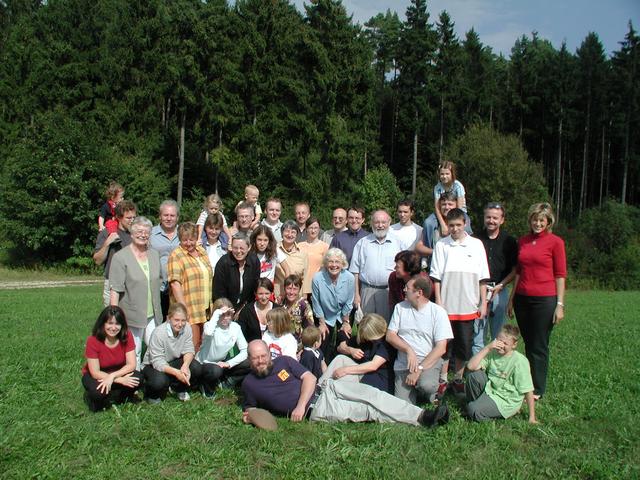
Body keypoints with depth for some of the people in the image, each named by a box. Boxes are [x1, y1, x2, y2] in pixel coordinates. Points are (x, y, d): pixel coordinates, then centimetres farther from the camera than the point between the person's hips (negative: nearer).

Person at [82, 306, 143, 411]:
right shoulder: (93, 341, -24)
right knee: (97, 392, -36)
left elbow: (131, 365, -18)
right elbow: (95, 373, -23)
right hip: (95, 376, -3)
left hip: (118, 372, 3)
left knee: (138, 378, -27)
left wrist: (112, 376, -33)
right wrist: (120, 380, -32)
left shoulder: (127, 336, -18)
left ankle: (108, 398, -4)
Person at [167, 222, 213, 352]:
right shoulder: (176, 256, -9)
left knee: (201, 342, 12)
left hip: (205, 308, 7)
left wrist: (210, 304, 15)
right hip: (189, 309, -7)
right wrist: (183, 308, -22)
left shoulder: (201, 251, 12)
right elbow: (175, 283, -17)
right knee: (193, 344, -5)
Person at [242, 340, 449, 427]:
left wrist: (300, 405, -14)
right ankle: (421, 417, -18)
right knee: (368, 410, -18)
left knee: (370, 393, -18)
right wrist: (249, 415, -7)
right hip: (315, 411, -3)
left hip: (325, 388, 3)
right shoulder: (249, 383, 4)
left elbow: (309, 378, 0)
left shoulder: (283, 361, 8)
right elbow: (250, 407, 18)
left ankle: (422, 416, -18)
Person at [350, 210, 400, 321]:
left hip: (389, 291, 0)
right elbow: (355, 271, 7)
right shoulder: (362, 243, 8)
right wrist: (356, 294, 2)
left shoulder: (396, 244, 7)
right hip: (367, 291, 0)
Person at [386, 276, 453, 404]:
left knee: (426, 385, -34)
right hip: (404, 364, 3)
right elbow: (390, 336, 2)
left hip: (429, 361, -2)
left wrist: (419, 369, -17)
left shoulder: (438, 312, -5)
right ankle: (414, 389, 18)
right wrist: (409, 350, -16)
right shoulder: (400, 307, 6)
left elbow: (441, 348, -10)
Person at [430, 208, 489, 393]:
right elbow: (436, 276, 1)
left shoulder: (476, 245, 3)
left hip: (468, 306, 1)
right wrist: (438, 301, -4)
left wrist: (483, 303, 2)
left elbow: (482, 277, 4)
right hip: (446, 305, -1)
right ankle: (442, 380, 16)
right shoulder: (441, 245, 0)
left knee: (464, 345, 10)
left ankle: (458, 379, 25)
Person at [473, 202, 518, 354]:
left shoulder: (509, 241, 5)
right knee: (476, 334, 1)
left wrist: (500, 286, -8)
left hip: (500, 291, 0)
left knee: (499, 336, 6)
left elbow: (515, 270, 5)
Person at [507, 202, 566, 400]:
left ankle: (538, 390, 14)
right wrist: (511, 298, 15)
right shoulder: (522, 241, 11)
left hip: (544, 300, -5)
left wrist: (560, 304, -9)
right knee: (528, 344, 12)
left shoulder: (555, 242, -4)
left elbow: (560, 275, -5)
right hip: (522, 299, 5)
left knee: (539, 347, 3)